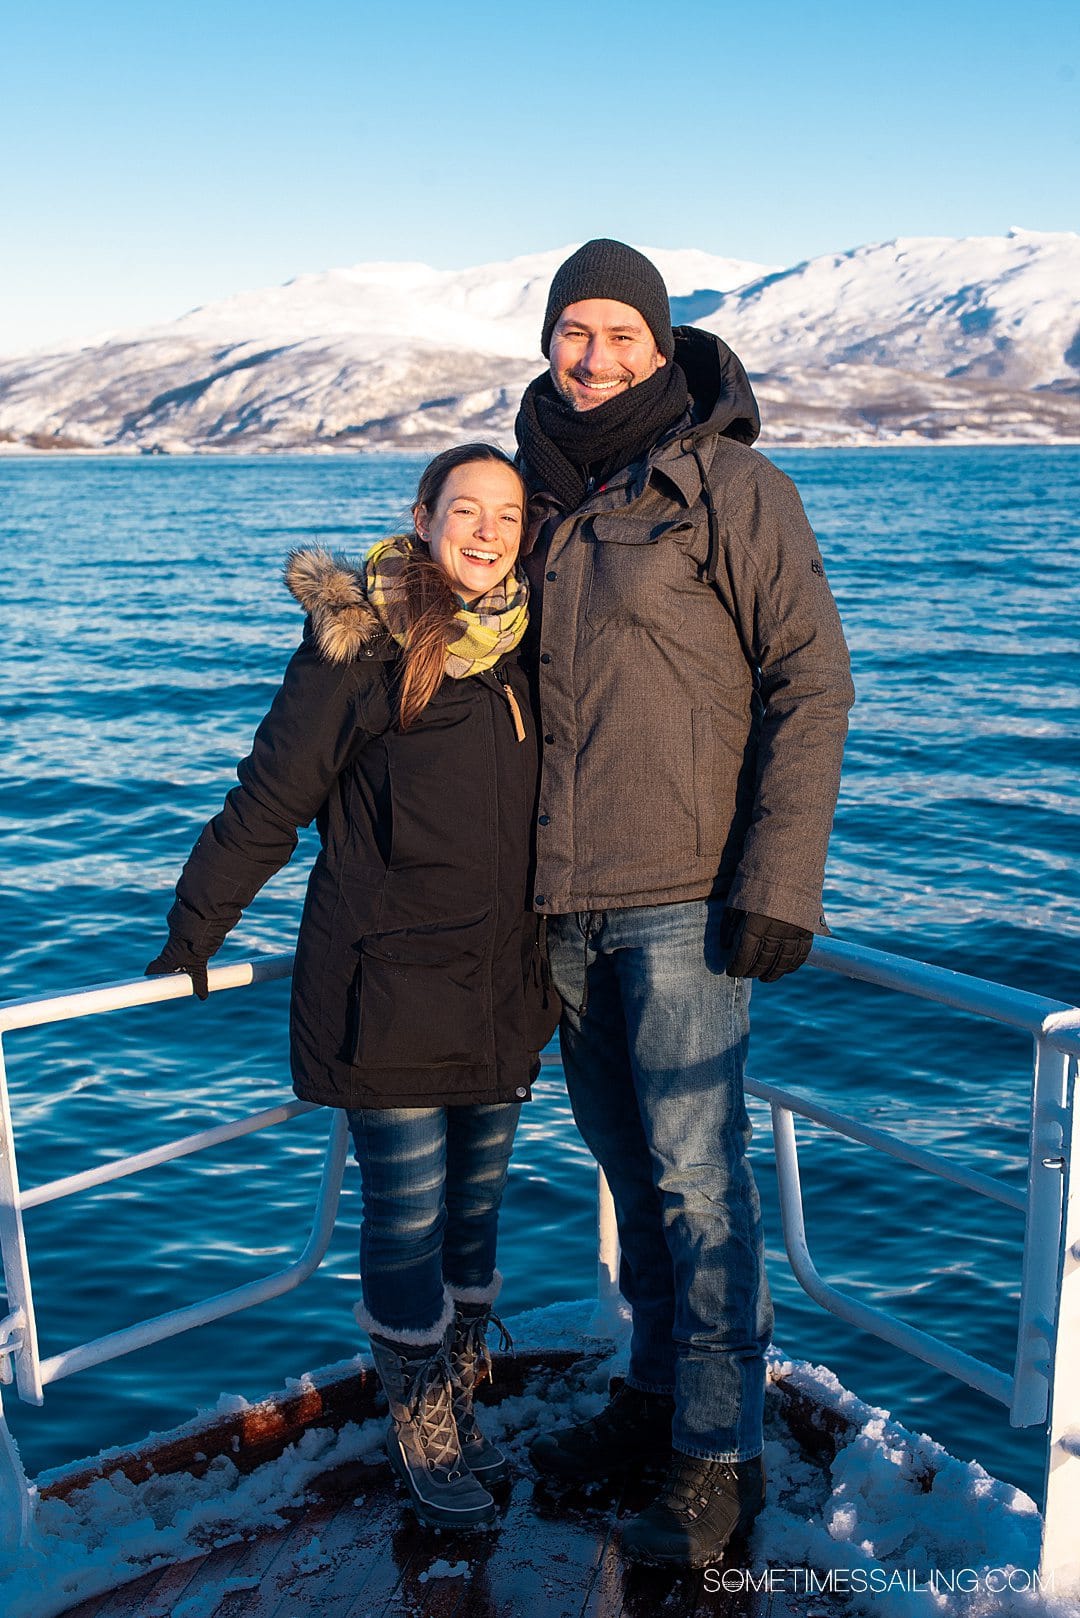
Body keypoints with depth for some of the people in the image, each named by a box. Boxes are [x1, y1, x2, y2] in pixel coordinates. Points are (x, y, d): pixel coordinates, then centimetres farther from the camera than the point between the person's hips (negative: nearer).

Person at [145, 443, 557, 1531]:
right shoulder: (359, 645, -11)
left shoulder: (524, 648, 7)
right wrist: (195, 928, 0)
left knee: (476, 1207, 16)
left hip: (501, 992, 6)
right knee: (406, 1219, 5)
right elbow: (271, 797, -6)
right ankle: (422, 1436, 25)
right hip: (389, 992, -5)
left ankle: (456, 1408, 35)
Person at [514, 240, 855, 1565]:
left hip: (683, 898, -6)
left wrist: (778, 883, -15)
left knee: (695, 1174, -1)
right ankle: (654, 1396, 33)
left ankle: (719, 1457, 15)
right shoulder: (539, 498, 13)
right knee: (628, 1162, 16)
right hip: (563, 905, 6)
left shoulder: (728, 485, -5)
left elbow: (809, 684, -8)